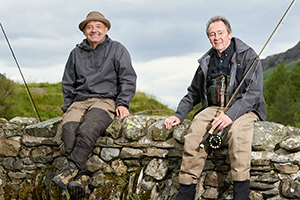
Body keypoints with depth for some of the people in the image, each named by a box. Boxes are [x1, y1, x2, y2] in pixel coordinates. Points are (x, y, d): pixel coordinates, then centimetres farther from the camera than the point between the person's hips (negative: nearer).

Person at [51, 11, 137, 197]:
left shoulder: (117, 49, 12)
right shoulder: (76, 53, 21)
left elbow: (128, 79, 7)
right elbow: (68, 84, 26)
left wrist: (122, 103, -6)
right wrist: (67, 107, 14)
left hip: (106, 100, -3)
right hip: (80, 101, 3)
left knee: (88, 128, -36)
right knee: (69, 128, -30)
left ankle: (72, 167, -38)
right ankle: (81, 178, -36)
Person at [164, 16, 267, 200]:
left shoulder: (248, 55, 1)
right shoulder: (206, 62, 17)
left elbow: (254, 92, -9)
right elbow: (193, 93, 26)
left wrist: (231, 114, -23)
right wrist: (179, 115, 8)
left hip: (244, 109, -4)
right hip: (213, 108, 4)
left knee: (238, 130, -39)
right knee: (195, 131, -28)